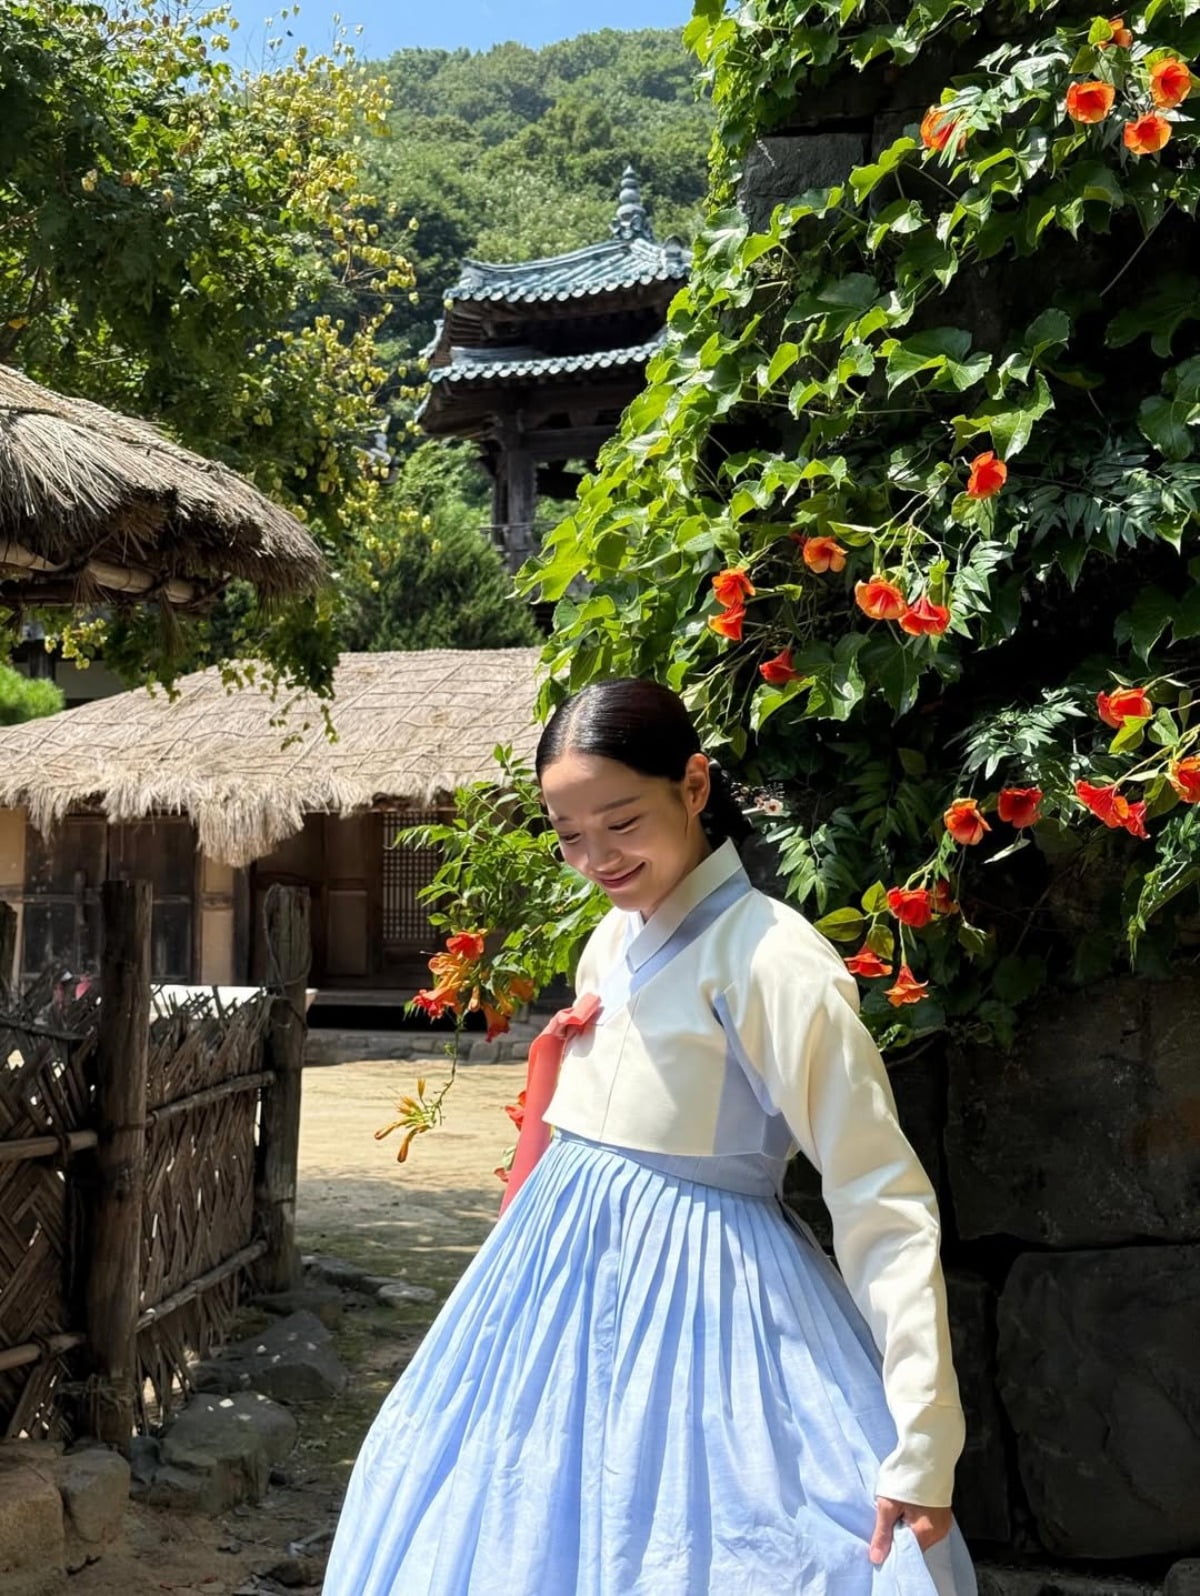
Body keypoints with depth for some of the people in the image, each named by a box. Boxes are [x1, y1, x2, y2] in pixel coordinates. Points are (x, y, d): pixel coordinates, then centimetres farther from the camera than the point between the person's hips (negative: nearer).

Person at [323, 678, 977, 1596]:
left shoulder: (773, 958, -18)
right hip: (567, 1285, 8)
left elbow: (886, 1202, -20)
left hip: (694, 1305, -8)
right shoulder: (611, 939, 7)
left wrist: (919, 1447, -23)